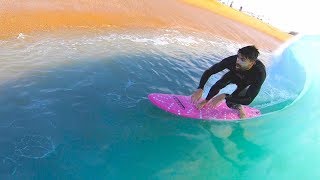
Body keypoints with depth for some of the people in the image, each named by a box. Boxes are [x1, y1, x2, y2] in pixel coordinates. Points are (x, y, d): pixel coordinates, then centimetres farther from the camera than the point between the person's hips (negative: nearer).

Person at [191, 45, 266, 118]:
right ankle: (206, 101, 9)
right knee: (217, 86, -19)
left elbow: (248, 100, -42)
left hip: (247, 83, -2)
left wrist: (224, 96, -51)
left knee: (231, 102, -16)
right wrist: (200, 89, -46)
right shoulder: (232, 60, -39)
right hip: (234, 74, 2)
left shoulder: (260, 73, -42)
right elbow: (208, 72, -32)